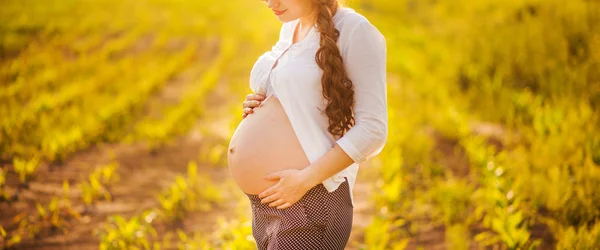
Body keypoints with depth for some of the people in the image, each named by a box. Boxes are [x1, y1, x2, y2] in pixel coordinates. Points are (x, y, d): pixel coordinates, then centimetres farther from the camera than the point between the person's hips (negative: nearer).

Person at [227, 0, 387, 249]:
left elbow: (372, 130, -15)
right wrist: (258, 107, 7)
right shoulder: (289, 28, 13)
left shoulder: (352, 30, -9)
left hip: (306, 202, -8)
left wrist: (306, 178, -20)